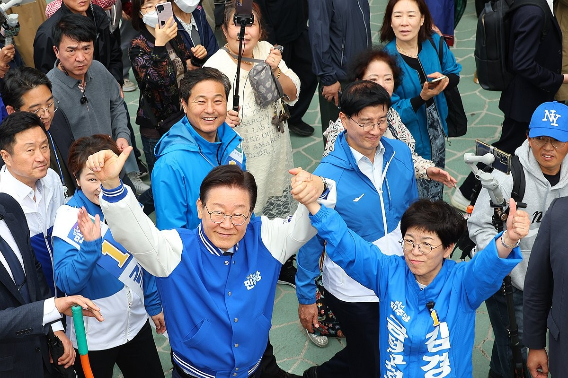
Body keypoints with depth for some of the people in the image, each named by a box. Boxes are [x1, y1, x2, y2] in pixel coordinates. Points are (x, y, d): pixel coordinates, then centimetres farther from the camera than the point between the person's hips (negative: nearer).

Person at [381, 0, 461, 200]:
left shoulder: (434, 43, -9)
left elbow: (454, 74, 7)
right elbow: (392, 112, -20)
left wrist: (444, 79, -17)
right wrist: (423, 97, -34)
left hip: (436, 135, 5)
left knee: (435, 194, 23)